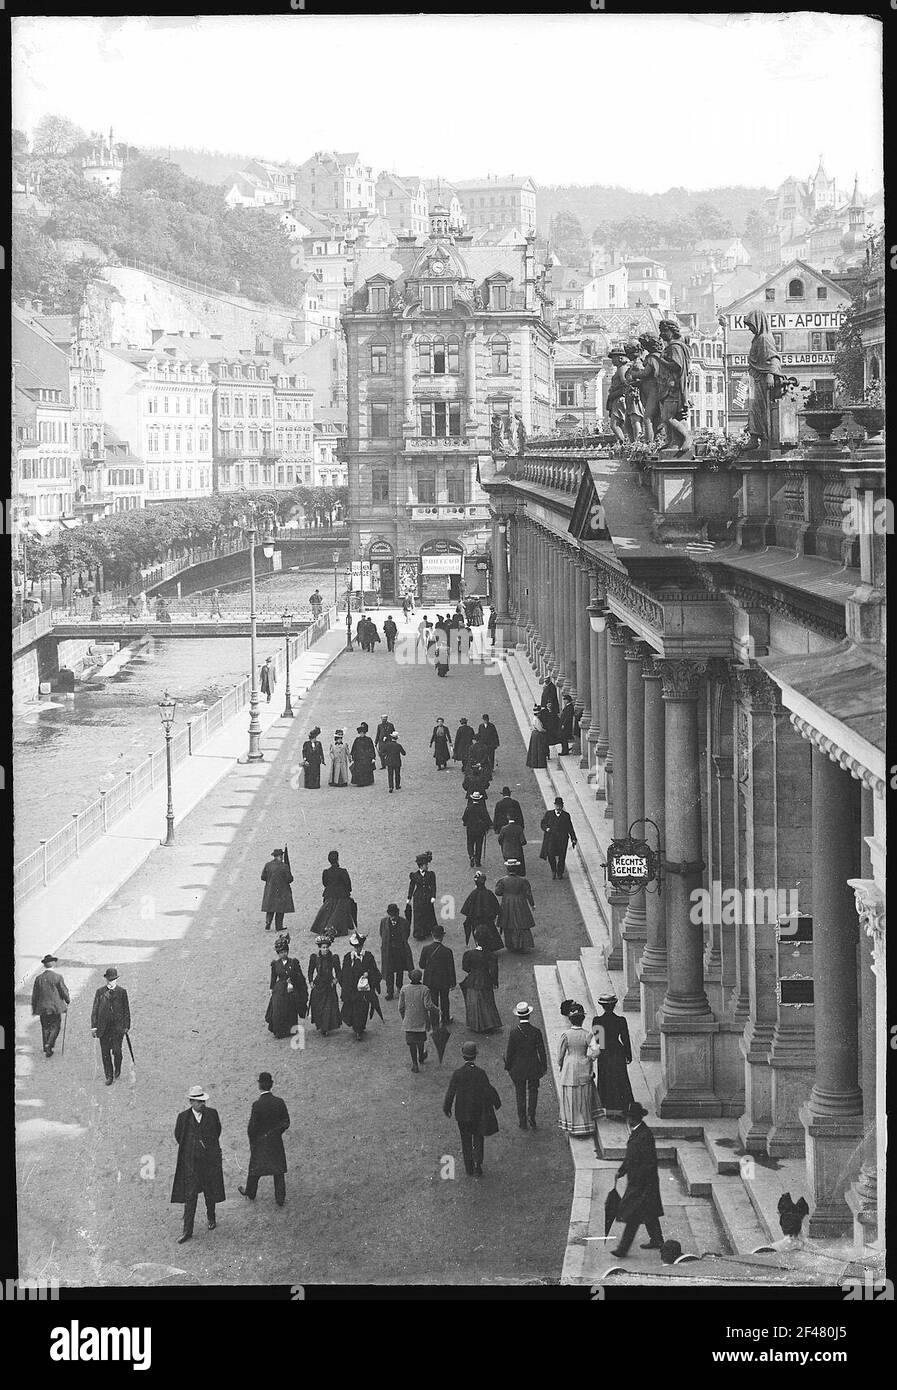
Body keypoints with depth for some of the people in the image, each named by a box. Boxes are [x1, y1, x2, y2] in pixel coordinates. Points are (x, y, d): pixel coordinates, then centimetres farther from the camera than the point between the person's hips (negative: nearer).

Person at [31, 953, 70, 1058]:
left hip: (43, 1008, 3)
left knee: (45, 1028, 14)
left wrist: (34, 1009, 14)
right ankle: (49, 1045, -10)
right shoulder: (58, 977, -11)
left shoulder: (38, 978, -2)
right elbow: (64, 991, -6)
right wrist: (68, 1001, 14)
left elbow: (34, 995, 4)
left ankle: (47, 1049, 18)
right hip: (56, 1008, -3)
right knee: (55, 1026, 8)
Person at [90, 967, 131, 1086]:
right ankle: (109, 1076, 13)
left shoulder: (122, 992, 3)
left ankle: (117, 1070, 23)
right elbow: (95, 1009, 5)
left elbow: (126, 1010, 7)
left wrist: (127, 1026, 3)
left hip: (118, 1026, -1)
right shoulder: (100, 991, 4)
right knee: (105, 1052, 3)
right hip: (103, 1026, 1)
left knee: (116, 1051, -6)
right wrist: (93, 1026, -1)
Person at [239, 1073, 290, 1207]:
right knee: (279, 1170, 11)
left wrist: (251, 1140, 1)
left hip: (260, 1141, -2)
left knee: (255, 1167, 17)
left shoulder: (257, 1105, -21)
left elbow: (252, 1127, -16)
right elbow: (286, 1123, -2)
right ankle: (280, 1198, 13)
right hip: (276, 1141, 3)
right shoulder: (280, 1102, -10)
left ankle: (250, 1193, 36)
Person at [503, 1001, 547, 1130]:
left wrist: (508, 1067, 5)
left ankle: (522, 1122, 17)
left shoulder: (513, 1033, -16)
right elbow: (541, 1051, -7)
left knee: (520, 1094, 12)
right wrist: (544, 1066, 5)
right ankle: (531, 1119, 11)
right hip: (534, 1068, 0)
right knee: (533, 1092, 17)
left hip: (518, 1068, 0)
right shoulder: (536, 1031, -14)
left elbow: (509, 1052, -8)